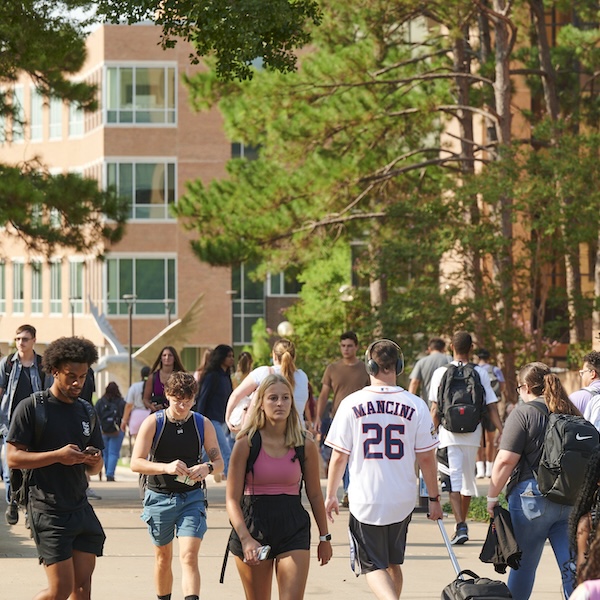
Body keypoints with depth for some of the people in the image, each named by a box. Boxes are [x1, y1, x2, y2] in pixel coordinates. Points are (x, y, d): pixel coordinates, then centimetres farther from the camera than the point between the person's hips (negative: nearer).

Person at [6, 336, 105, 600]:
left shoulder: (86, 412, 14)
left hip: (81, 508, 6)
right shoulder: (31, 408, -5)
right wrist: (58, 455, -19)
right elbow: (13, 458, -10)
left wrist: (94, 461, -4)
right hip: (47, 510, -6)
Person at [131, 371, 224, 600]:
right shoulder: (153, 423, -7)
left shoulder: (204, 425, -2)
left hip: (192, 497, 0)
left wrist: (207, 468, -20)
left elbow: (219, 462, 5)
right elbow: (136, 463, -14)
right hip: (159, 497, 0)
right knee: (163, 557, 14)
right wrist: (166, 467, -31)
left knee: (189, 556, -14)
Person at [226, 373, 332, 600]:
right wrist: (246, 539, -20)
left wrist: (324, 537, 16)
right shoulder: (246, 444, -6)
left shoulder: (305, 445, 0)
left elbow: (315, 495, 12)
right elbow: (232, 498, -8)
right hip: (253, 528, -1)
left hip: (294, 530, 1)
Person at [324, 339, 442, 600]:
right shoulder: (415, 405, -6)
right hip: (402, 500, 2)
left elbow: (339, 457, -4)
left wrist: (330, 495, 9)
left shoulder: (351, 404, -8)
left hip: (365, 500, -2)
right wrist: (434, 498, 10)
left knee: (374, 566, 4)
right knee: (393, 563, 21)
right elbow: (426, 458, -2)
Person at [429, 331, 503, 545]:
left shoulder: (441, 373, -2)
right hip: (473, 434, 2)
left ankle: (460, 526, -21)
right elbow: (491, 407, -3)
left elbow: (434, 409, -1)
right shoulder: (480, 373, 0)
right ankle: (462, 524, 31)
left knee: (454, 480, -5)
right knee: (468, 479, 17)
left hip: (449, 434, -2)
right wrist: (503, 433, -2)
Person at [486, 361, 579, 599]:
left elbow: (506, 461, -13)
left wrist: (492, 496, -4)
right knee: (572, 566, 2)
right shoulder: (572, 414, 10)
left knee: (524, 564, 9)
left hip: (532, 497, -5)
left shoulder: (523, 413, -8)